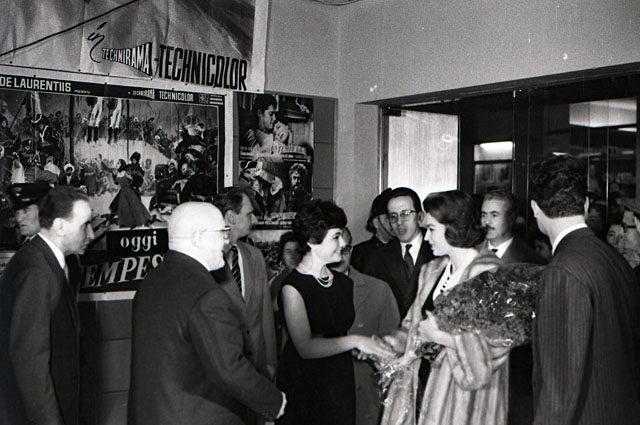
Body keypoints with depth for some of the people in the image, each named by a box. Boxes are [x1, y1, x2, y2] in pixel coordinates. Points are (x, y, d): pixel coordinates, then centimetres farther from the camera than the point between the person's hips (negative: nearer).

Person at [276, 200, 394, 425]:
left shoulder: (344, 283, 7)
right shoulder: (293, 288, -13)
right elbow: (305, 347, -22)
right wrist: (354, 341, -25)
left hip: (341, 383, 6)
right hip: (303, 387, -5)